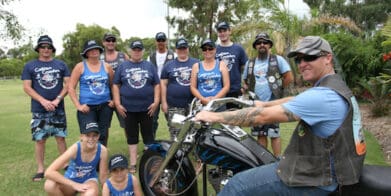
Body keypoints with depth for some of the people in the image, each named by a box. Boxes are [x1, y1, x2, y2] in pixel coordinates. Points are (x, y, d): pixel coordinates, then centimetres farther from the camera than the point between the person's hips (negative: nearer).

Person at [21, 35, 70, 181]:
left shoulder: (61, 65, 6)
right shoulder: (30, 66, 4)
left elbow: (68, 84, 2)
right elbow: (27, 87, -2)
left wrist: (58, 99, -12)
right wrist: (43, 101, -13)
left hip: (58, 109, 1)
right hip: (39, 110, 0)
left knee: (60, 137, 7)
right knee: (39, 139, 3)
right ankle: (40, 169, 14)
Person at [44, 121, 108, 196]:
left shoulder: (102, 150, -23)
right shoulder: (75, 149, -28)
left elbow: (103, 177, -9)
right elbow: (49, 172, -34)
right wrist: (75, 185, -35)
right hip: (71, 179, 1)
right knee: (49, 185, -30)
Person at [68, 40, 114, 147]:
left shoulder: (106, 66, 7)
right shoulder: (80, 67, 0)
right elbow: (71, 87, -2)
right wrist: (78, 105, -9)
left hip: (105, 106, 3)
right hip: (87, 107, -3)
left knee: (103, 135, 10)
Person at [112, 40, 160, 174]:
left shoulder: (149, 66, 8)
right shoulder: (123, 66, 7)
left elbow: (157, 85, 6)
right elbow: (116, 85, 5)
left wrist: (156, 102, -5)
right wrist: (117, 104, -3)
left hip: (147, 108, 0)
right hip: (128, 108, 0)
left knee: (148, 136, 6)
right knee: (132, 137, 8)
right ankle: (133, 164, 17)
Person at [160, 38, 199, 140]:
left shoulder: (196, 63, 8)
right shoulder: (169, 65, 8)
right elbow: (163, 84, 7)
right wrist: (164, 102, 1)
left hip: (193, 104, 1)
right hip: (174, 106, 0)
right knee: (175, 134, -2)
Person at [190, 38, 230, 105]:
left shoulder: (221, 65, 10)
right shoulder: (196, 66, 12)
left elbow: (226, 86, 4)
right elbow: (193, 87, 7)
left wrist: (215, 98, -9)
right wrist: (203, 99, -8)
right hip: (201, 103, 1)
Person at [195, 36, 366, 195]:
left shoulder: (323, 95, -25)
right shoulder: (335, 85, 7)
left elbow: (263, 116, -25)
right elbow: (295, 100, 22)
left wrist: (216, 116, -17)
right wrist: (264, 103, 31)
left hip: (314, 180, -10)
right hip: (324, 167, 10)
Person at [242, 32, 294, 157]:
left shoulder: (278, 60, 2)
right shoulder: (250, 63, 14)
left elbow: (289, 78, -1)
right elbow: (245, 81, 23)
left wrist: (279, 89, 0)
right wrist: (245, 87, 3)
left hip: (273, 103, -4)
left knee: (274, 134, -5)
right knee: (260, 135, 11)